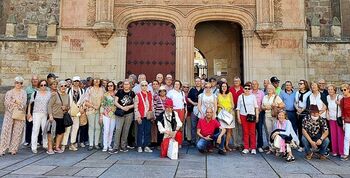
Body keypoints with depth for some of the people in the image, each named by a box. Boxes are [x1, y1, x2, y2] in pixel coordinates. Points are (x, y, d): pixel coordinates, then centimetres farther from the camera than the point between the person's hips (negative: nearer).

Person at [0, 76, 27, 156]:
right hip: (9, 114, 0)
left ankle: (13, 149, 11)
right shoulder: (9, 92, 7)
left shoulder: (23, 93, 6)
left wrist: (14, 101, -9)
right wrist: (18, 102, -11)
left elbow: (24, 104, -4)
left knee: (17, 133, 1)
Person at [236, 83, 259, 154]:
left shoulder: (253, 96, 6)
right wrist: (238, 117, 2)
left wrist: (257, 116, 0)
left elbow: (256, 107, 7)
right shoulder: (240, 97, 7)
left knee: (252, 132, -2)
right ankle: (246, 148, 9)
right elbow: (238, 108, 8)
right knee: (245, 132, 2)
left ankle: (253, 148, 5)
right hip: (243, 116, 1)